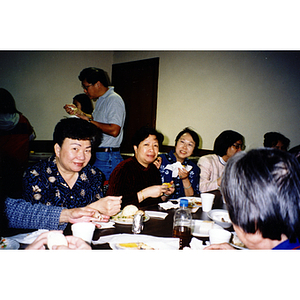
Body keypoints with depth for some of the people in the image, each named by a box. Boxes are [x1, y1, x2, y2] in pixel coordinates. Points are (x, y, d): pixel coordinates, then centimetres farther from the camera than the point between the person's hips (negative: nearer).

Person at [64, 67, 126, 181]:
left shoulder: (114, 100, -15)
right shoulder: (100, 100, 16)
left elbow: (114, 130, -25)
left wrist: (89, 120, -17)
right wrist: (78, 113, 19)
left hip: (107, 158, -9)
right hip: (96, 155, 9)